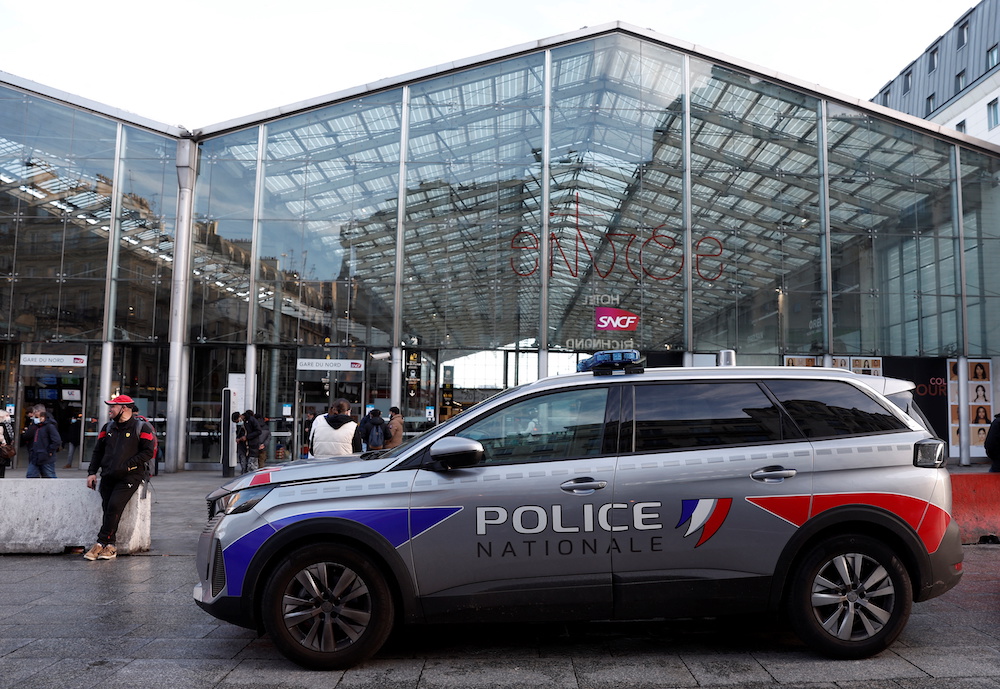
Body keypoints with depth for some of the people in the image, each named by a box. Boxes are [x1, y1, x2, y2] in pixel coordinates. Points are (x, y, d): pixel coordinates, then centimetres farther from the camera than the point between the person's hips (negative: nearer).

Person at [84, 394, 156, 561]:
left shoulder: (142, 427, -2)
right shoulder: (108, 427, 17)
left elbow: (148, 452, -9)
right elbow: (98, 451, 19)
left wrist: (127, 465, -15)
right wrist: (92, 472, 7)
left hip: (130, 476, -5)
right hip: (108, 476, 5)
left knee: (114, 505, -20)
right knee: (107, 509, -3)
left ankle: (101, 543, -12)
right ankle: (110, 547, 2)